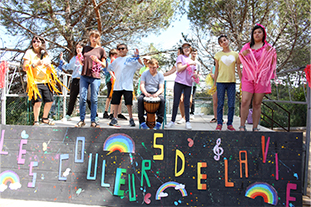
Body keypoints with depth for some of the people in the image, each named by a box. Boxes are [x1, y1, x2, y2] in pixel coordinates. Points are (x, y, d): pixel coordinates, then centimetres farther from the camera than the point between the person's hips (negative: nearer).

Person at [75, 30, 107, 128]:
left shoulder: (101, 50, 8)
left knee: (94, 99, -1)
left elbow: (104, 65, 6)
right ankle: (82, 120, 9)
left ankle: (93, 121, 7)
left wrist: (97, 61, -12)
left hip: (95, 77, -2)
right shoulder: (85, 48, 16)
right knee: (82, 98, -2)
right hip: (84, 76, 3)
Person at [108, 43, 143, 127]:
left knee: (128, 103, -1)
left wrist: (137, 57, -20)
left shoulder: (131, 59, 4)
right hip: (117, 85, 4)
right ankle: (114, 118, 17)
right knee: (115, 102, 6)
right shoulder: (116, 60, 16)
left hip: (127, 86, -4)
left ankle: (131, 119, 11)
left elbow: (141, 65, -7)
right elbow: (109, 68, 24)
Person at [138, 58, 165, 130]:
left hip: (156, 93, 0)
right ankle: (142, 122, -29)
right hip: (146, 93, 0)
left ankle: (159, 122, -27)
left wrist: (157, 94, -27)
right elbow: (142, 85, -5)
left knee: (162, 100, -33)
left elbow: (161, 88, -4)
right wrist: (145, 93, -26)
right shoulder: (145, 73, 4)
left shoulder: (160, 75, 4)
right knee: (140, 99, -33)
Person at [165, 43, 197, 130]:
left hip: (188, 84, 4)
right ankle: (172, 121, 5)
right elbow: (179, 69, -6)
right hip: (179, 83, -4)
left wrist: (195, 76, 3)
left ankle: (188, 122, 3)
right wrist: (188, 64, -10)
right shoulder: (180, 57, 6)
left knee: (187, 103, 2)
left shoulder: (192, 61, 21)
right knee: (176, 102, -2)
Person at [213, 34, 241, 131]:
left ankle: (230, 124, 11)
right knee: (220, 104, 1)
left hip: (232, 81, 1)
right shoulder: (218, 55, 7)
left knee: (231, 105, 2)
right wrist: (214, 83, 6)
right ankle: (219, 124, 7)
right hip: (221, 81, -1)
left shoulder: (235, 54, 9)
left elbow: (238, 69, 10)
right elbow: (216, 70, 9)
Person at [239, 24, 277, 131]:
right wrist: (242, 54, -7)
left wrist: (270, 53, -11)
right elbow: (239, 61, 13)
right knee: (245, 101, -12)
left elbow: (272, 63, 6)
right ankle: (242, 126, -6)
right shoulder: (247, 46, 15)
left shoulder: (268, 47, 12)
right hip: (248, 77, 1)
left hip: (261, 77, 0)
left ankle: (255, 127, 4)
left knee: (257, 104, -1)